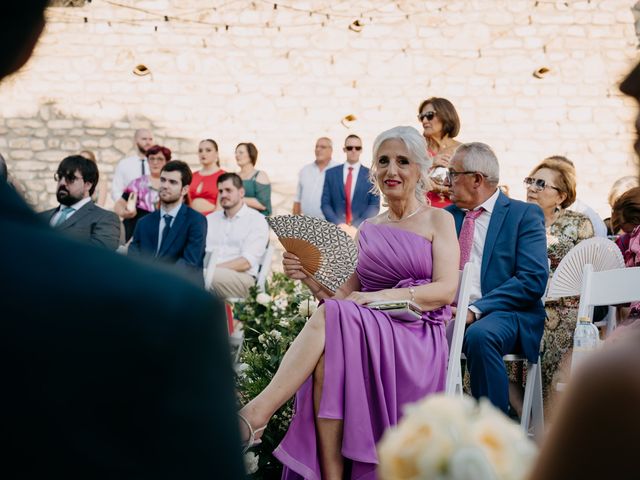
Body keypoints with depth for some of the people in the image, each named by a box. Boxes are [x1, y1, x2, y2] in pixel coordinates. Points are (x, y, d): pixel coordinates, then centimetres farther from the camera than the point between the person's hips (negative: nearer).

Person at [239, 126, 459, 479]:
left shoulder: (437, 221, 8)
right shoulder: (368, 230, 20)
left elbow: (446, 290, -5)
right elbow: (345, 295, 13)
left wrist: (385, 296, -17)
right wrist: (310, 277, -6)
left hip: (416, 338, -4)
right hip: (368, 329, 4)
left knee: (331, 319, -32)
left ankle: (256, 414, -34)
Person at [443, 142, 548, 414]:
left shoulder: (524, 215, 3)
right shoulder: (448, 216, 20)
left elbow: (533, 279, -9)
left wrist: (476, 310, -19)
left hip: (504, 313, -4)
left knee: (480, 335, -37)